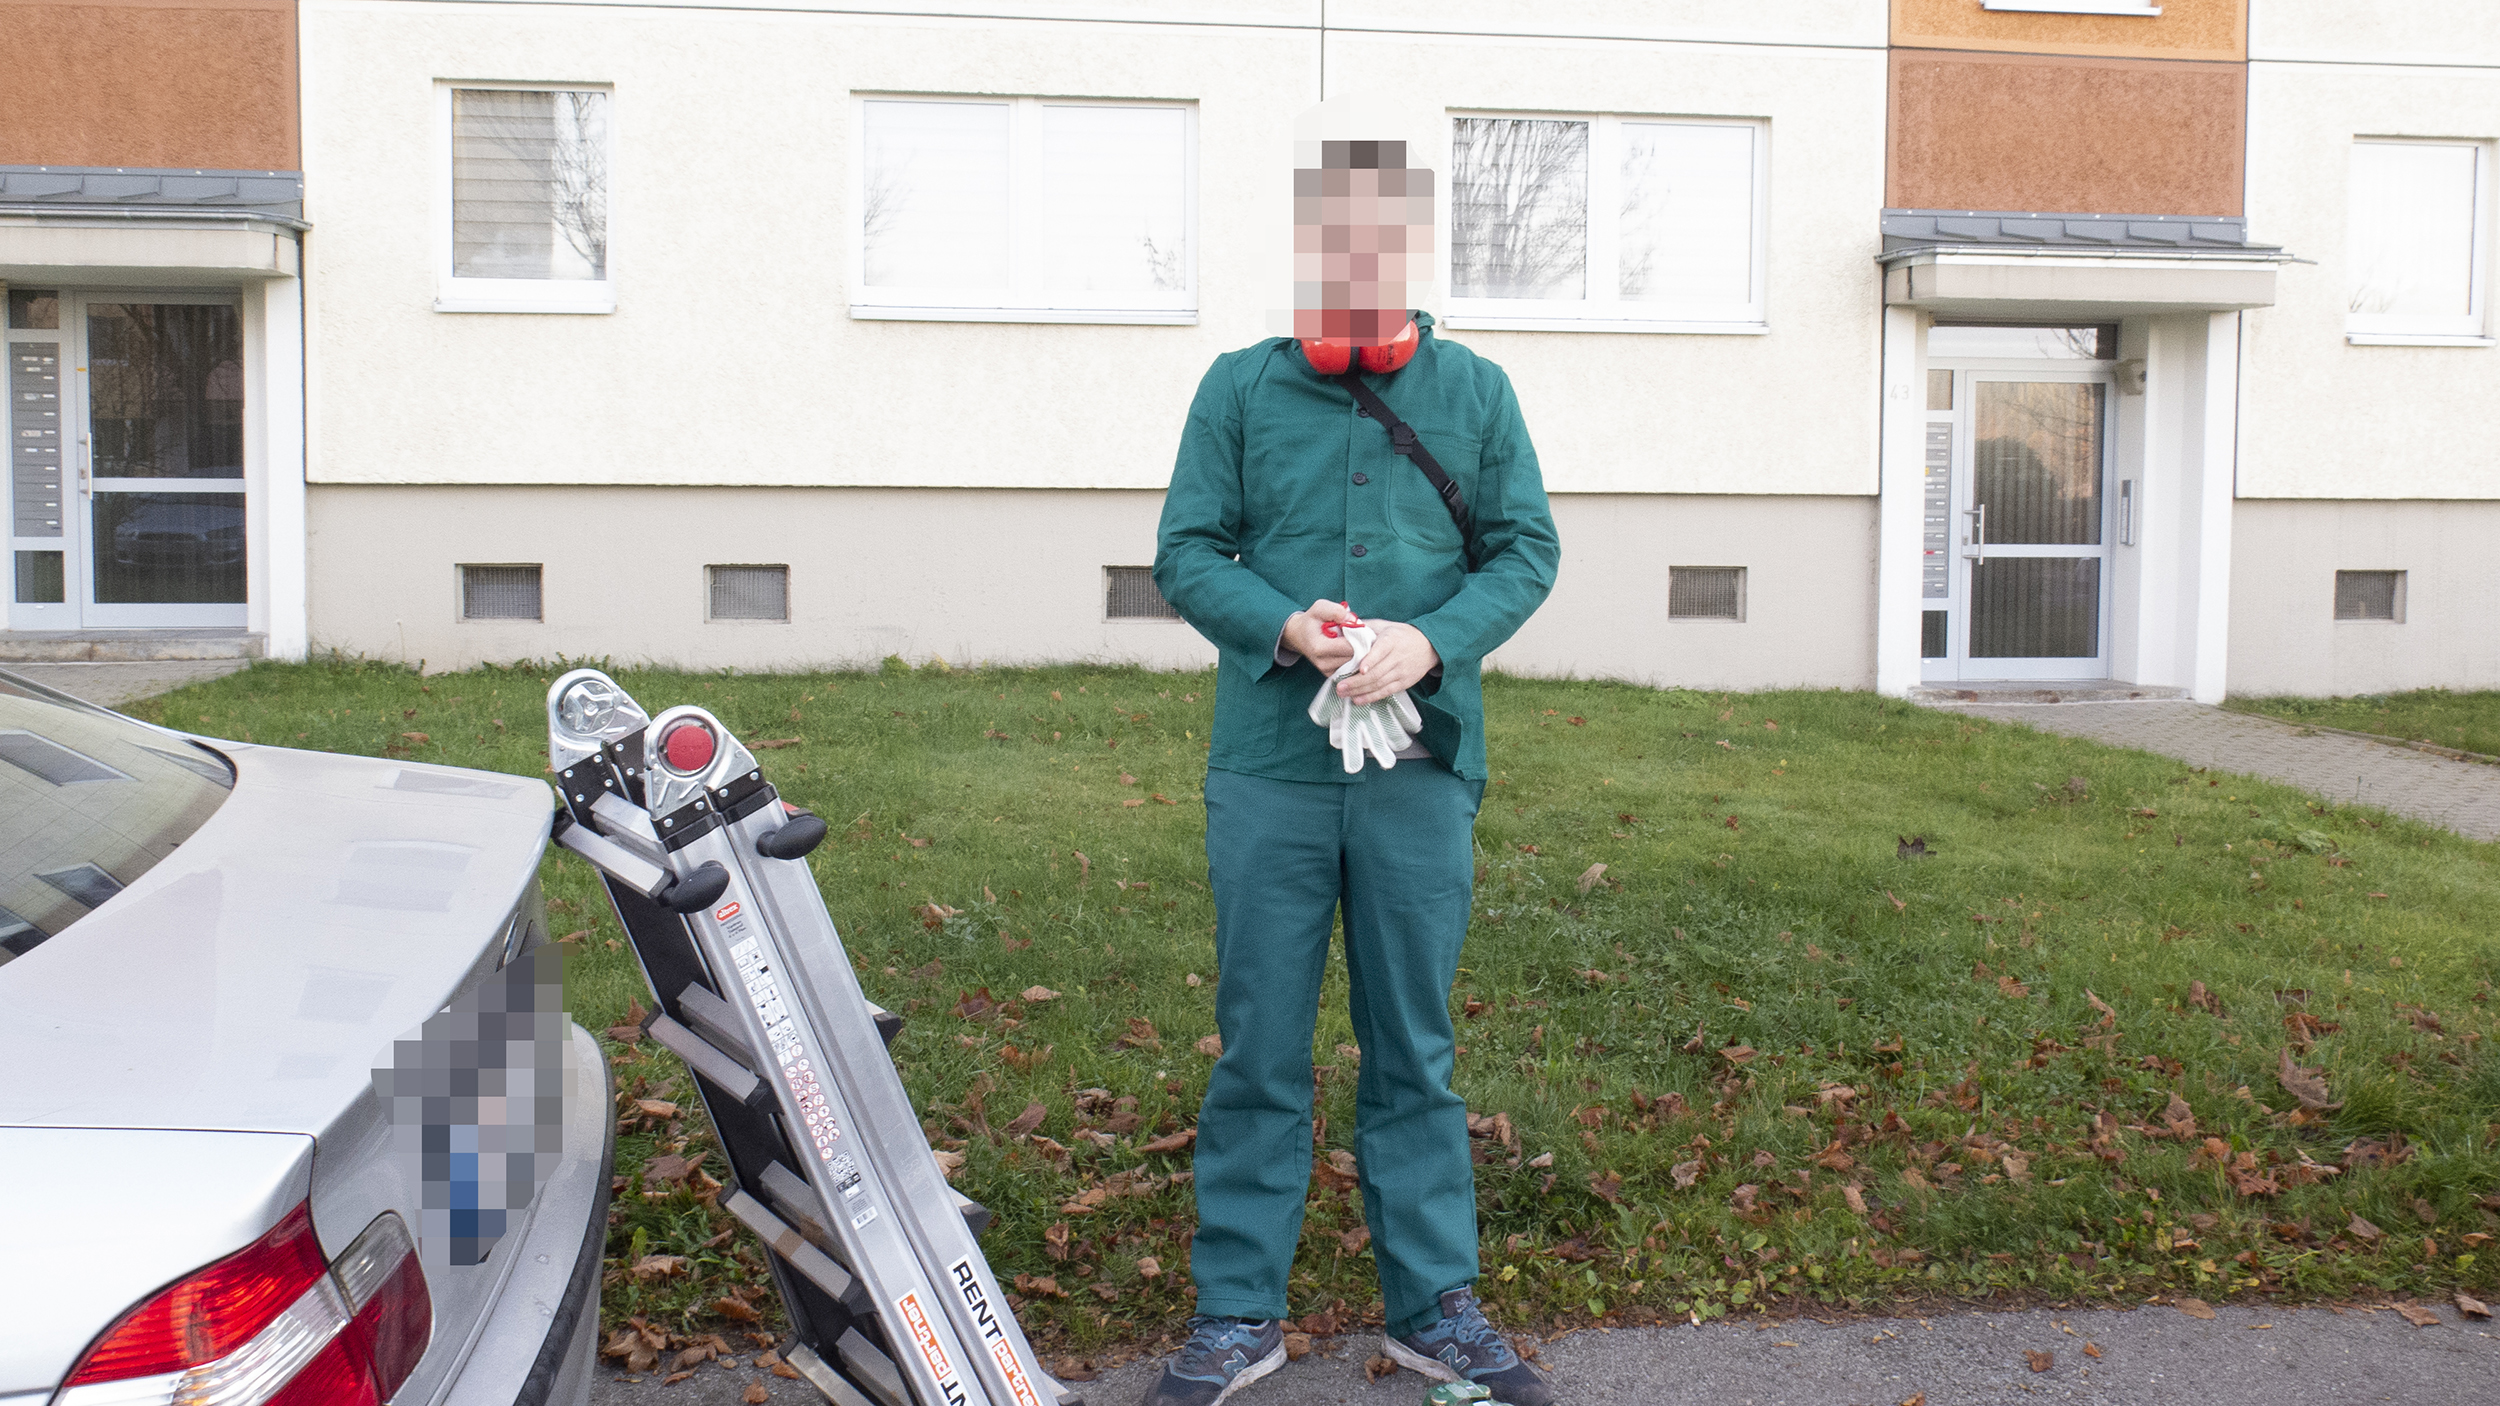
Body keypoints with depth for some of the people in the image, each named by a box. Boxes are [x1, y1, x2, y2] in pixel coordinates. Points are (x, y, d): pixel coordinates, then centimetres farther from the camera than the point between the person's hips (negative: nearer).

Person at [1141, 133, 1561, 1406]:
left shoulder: (1476, 393, 8)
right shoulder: (1238, 388, 5)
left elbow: (1526, 550, 6)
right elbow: (1186, 553, 3)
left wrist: (1431, 641, -12)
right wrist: (1285, 625, -15)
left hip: (1421, 765, 1)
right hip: (1268, 766, -1)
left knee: (1414, 1048, 10)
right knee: (1258, 1047, 5)